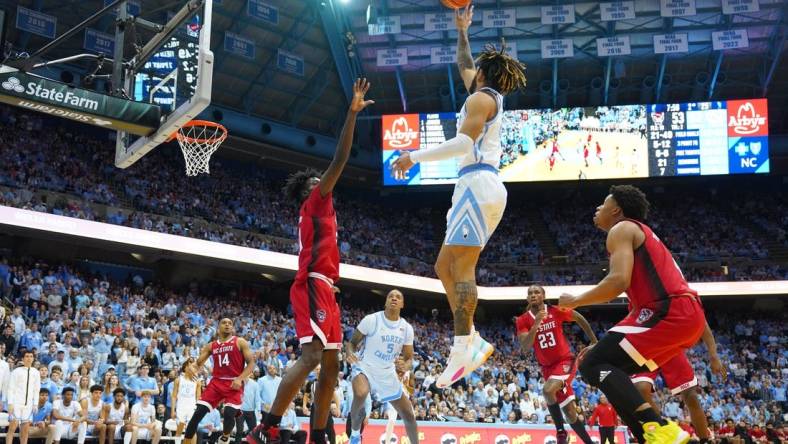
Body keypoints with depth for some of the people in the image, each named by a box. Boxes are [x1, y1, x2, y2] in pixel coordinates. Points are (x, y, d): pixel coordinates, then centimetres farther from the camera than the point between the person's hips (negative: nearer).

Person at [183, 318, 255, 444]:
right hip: (216, 382, 4)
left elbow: (251, 363, -3)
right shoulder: (211, 346, 13)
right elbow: (198, 363, 14)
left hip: (234, 384, -3)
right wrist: (193, 367, -12)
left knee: (229, 414, -20)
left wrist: (240, 379, -17)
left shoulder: (240, 342, 2)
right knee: (198, 413, -8)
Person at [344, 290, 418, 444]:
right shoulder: (371, 319, -13)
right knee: (360, 394, -37)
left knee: (408, 414, 6)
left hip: (388, 374, 5)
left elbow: (409, 358, 5)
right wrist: (350, 354, -28)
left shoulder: (407, 328, -1)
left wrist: (405, 366, -20)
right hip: (365, 367, -5)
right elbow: (352, 342, -5)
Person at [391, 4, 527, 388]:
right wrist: (462, 31, 46)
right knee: (445, 267, 8)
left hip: (478, 184, -10)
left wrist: (416, 157, -17)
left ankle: (462, 349, -23)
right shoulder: (491, 95, 24)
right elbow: (463, 66, 44)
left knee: (460, 268, -16)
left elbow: (463, 143, -19)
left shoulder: (481, 97, -4)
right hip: (481, 187, 10)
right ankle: (473, 340, 3)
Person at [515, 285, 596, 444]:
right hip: (547, 367, 4)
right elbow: (525, 349, -16)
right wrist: (536, 324, -27)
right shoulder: (523, 320, -5)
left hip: (565, 361, -3)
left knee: (548, 390, -31)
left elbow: (579, 318, 9)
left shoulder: (556, 311, -9)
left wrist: (594, 341, 14)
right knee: (570, 413, 6)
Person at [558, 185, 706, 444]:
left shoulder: (622, 229, 2)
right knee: (611, 369, 17)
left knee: (592, 365, -10)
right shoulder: (640, 235, 31)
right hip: (687, 314, 10)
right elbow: (640, 302, 31)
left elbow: (619, 281, -16)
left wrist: (574, 301, -1)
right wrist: (605, 346, 31)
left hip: (670, 311, -10)